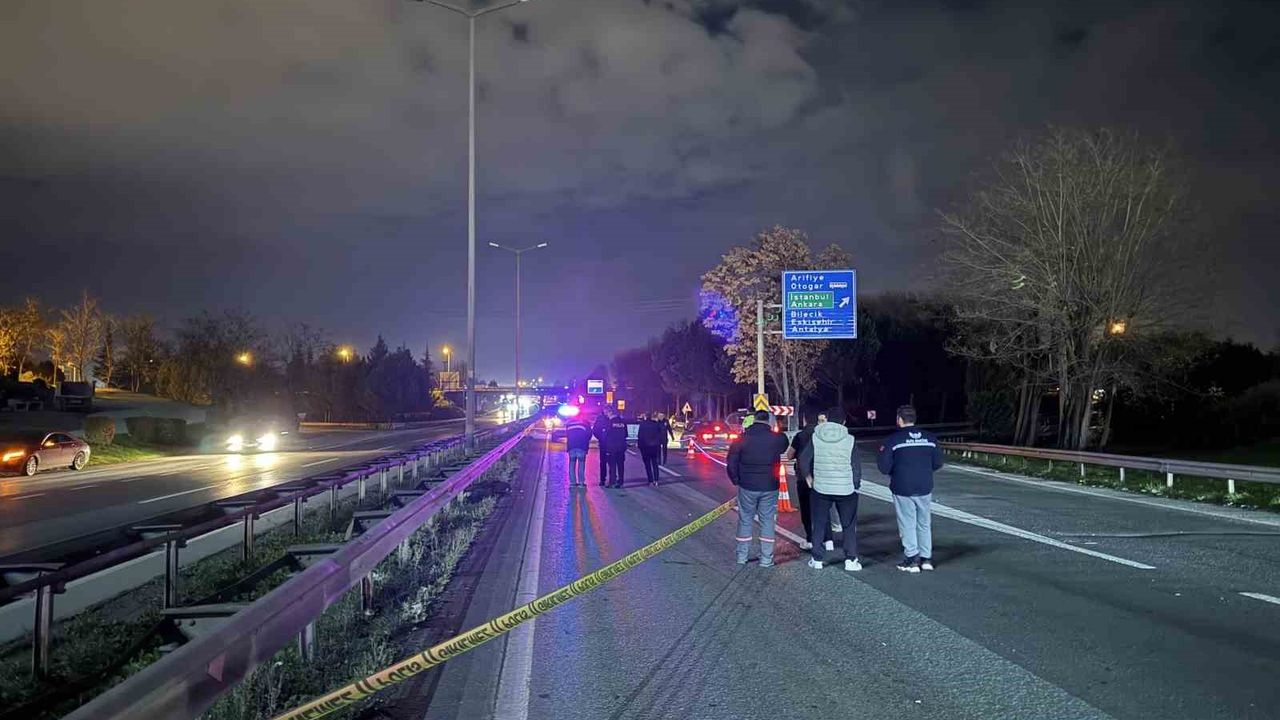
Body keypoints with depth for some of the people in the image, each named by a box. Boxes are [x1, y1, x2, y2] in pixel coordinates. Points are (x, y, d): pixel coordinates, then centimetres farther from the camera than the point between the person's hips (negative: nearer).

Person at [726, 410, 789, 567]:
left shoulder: (741, 439, -6)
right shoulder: (777, 439, -7)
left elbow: (731, 464, -4)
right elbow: (785, 447, 15)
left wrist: (736, 480, 8)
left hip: (747, 487, 0)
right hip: (769, 487, 0)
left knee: (745, 520, 12)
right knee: (767, 521, 7)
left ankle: (742, 556, 16)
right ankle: (766, 559, 8)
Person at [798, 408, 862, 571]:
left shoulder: (815, 438, -3)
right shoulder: (850, 440, -6)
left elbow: (803, 459, -3)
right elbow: (856, 467, -4)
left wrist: (807, 476, 14)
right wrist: (856, 485, 11)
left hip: (820, 489, 1)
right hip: (846, 490, -1)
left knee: (819, 524, 13)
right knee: (849, 526, 12)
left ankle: (817, 559, 16)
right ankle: (850, 560, 11)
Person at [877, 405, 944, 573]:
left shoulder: (893, 440, -11)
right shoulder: (930, 438, 1)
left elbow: (884, 467, -12)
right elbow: (938, 463, 6)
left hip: (902, 489, -4)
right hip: (925, 489, 4)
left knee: (907, 524, 6)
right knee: (924, 523, 16)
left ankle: (912, 559, 7)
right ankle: (926, 558, 19)